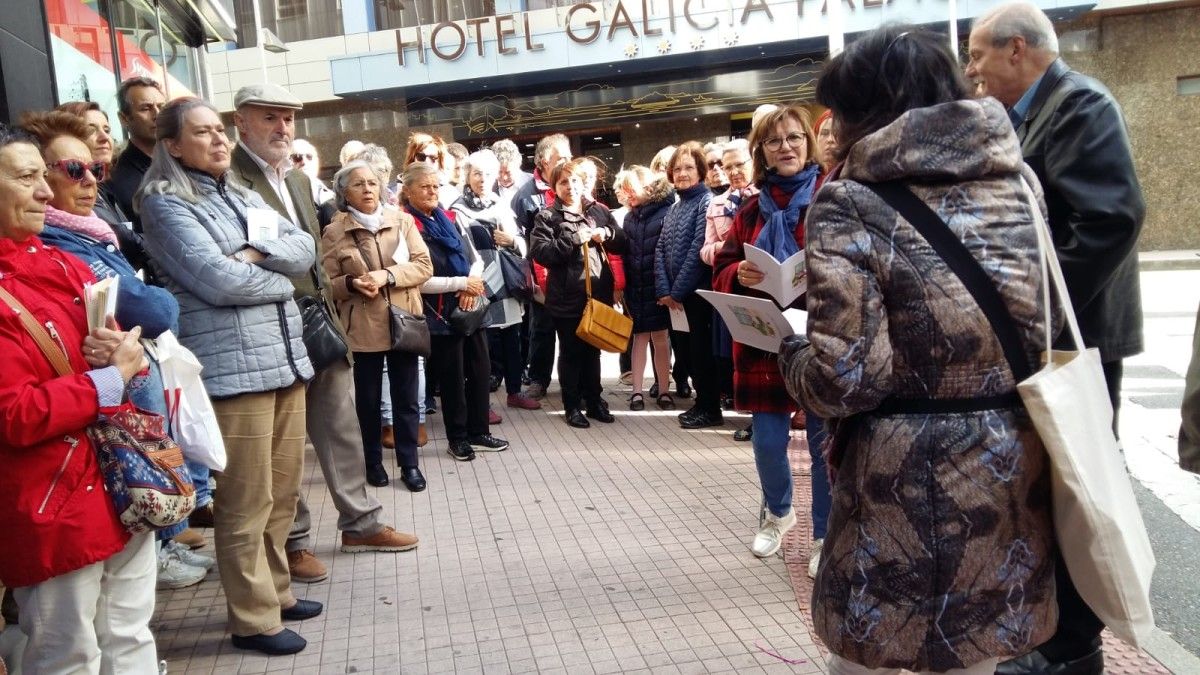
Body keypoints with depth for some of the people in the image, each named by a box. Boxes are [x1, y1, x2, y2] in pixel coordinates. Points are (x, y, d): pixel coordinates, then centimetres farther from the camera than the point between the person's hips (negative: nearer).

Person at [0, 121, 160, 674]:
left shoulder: (61, 265, 9)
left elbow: (127, 353, 15)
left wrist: (128, 356, -8)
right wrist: (112, 376, -15)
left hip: (123, 484, 7)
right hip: (53, 507, -7)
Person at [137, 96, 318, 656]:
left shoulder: (242, 196, 19)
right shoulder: (165, 203, -4)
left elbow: (304, 249, 9)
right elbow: (219, 280, -16)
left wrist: (258, 252, -9)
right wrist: (280, 279, 0)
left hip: (285, 357, 7)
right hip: (231, 368, -7)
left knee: (283, 492, 14)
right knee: (245, 503, 0)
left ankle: (276, 590, 31)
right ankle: (253, 619, 14)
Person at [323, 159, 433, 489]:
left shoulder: (402, 220, 5)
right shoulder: (334, 232, 0)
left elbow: (424, 265, -2)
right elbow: (327, 283, 1)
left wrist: (388, 275, -16)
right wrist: (352, 283, -19)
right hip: (362, 328, -1)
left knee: (406, 397, 7)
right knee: (368, 399, 9)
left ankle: (409, 463, 18)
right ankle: (373, 461, 25)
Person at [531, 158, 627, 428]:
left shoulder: (599, 211, 11)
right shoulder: (547, 217, -2)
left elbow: (622, 243, 12)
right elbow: (540, 252, -16)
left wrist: (607, 234, -9)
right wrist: (575, 239, -19)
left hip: (599, 293, 4)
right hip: (567, 296, -4)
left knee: (593, 350, 15)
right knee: (571, 353, 7)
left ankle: (594, 401, 28)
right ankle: (573, 406, 19)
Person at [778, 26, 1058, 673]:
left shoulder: (850, 203, -14)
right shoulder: (1015, 177, 5)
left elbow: (846, 380, -19)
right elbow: (1042, 327, 12)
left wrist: (788, 350, 0)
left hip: (909, 480, -6)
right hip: (1013, 468, 6)